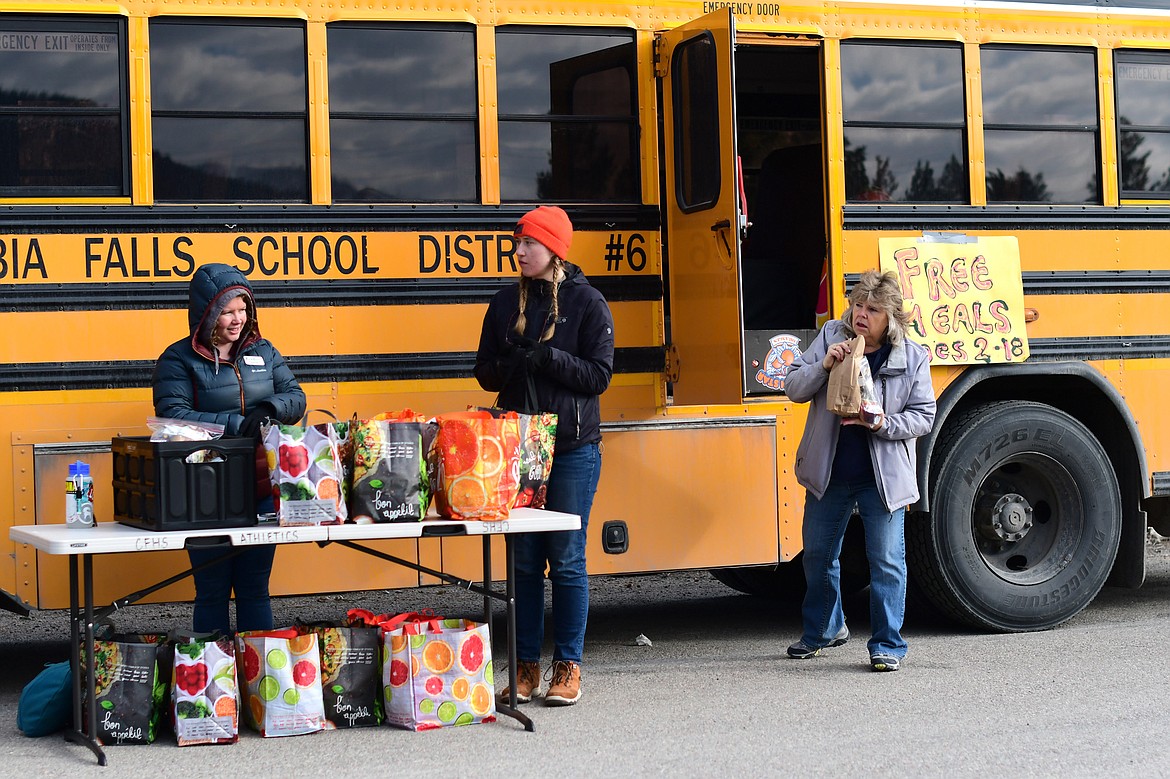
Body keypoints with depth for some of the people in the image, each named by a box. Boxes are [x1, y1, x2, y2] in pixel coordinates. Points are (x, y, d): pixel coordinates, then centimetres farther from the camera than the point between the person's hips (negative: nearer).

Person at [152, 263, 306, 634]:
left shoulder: (262, 351, 10)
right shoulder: (178, 360, -4)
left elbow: (296, 397, 9)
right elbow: (172, 415, -15)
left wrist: (270, 409, -14)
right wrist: (234, 425, -24)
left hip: (261, 491, 4)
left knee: (255, 590, 11)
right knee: (212, 593, 4)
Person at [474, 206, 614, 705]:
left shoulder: (587, 303, -2)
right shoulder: (506, 303, 10)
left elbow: (599, 375, -5)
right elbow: (486, 371, 12)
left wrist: (549, 358, -18)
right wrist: (513, 365, -10)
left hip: (574, 448, -4)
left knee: (567, 561, 0)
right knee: (525, 560, 6)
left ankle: (568, 668, 8)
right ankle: (526, 668, 12)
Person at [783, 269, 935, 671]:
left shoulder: (913, 358, -6)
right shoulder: (831, 337, -2)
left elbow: (923, 416, -4)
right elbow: (794, 389, -2)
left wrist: (883, 423, -21)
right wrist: (823, 366, -21)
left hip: (883, 478, -3)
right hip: (828, 473, 3)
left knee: (886, 561, -1)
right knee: (818, 555, 16)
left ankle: (888, 645, 10)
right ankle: (823, 629, 37)